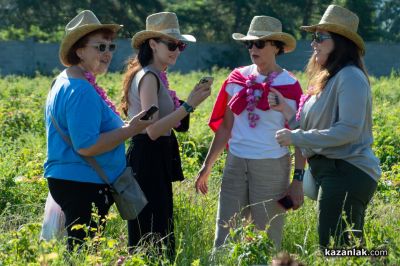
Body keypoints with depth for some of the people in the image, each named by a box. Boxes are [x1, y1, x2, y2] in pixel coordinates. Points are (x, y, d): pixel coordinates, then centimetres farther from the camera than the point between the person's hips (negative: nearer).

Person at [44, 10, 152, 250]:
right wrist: (130, 130, -20)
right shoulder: (82, 91, -19)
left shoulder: (65, 82, 15)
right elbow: (86, 146, -25)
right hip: (83, 185, -11)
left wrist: (122, 125, 20)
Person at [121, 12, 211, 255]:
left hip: (156, 160, 10)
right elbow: (153, 130, -22)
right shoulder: (149, 77, -15)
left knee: (161, 232, 14)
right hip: (148, 161, -10)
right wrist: (189, 105, -22)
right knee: (153, 236, -7)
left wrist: (192, 99, 11)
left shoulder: (155, 75, 15)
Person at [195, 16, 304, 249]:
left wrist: (298, 180, -9)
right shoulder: (238, 78, 5)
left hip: (271, 168, -3)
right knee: (225, 238, 5)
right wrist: (207, 166, 9)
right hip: (235, 164, 3)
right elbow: (224, 127, 11)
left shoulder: (290, 85, -5)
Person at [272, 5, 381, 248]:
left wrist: (296, 137, -17)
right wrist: (285, 110, 3)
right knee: (348, 249, 13)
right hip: (331, 171, 10)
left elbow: (349, 130, -22)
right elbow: (312, 129, 18)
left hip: (346, 173, -10)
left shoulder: (350, 77, -12)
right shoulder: (327, 79, 19)